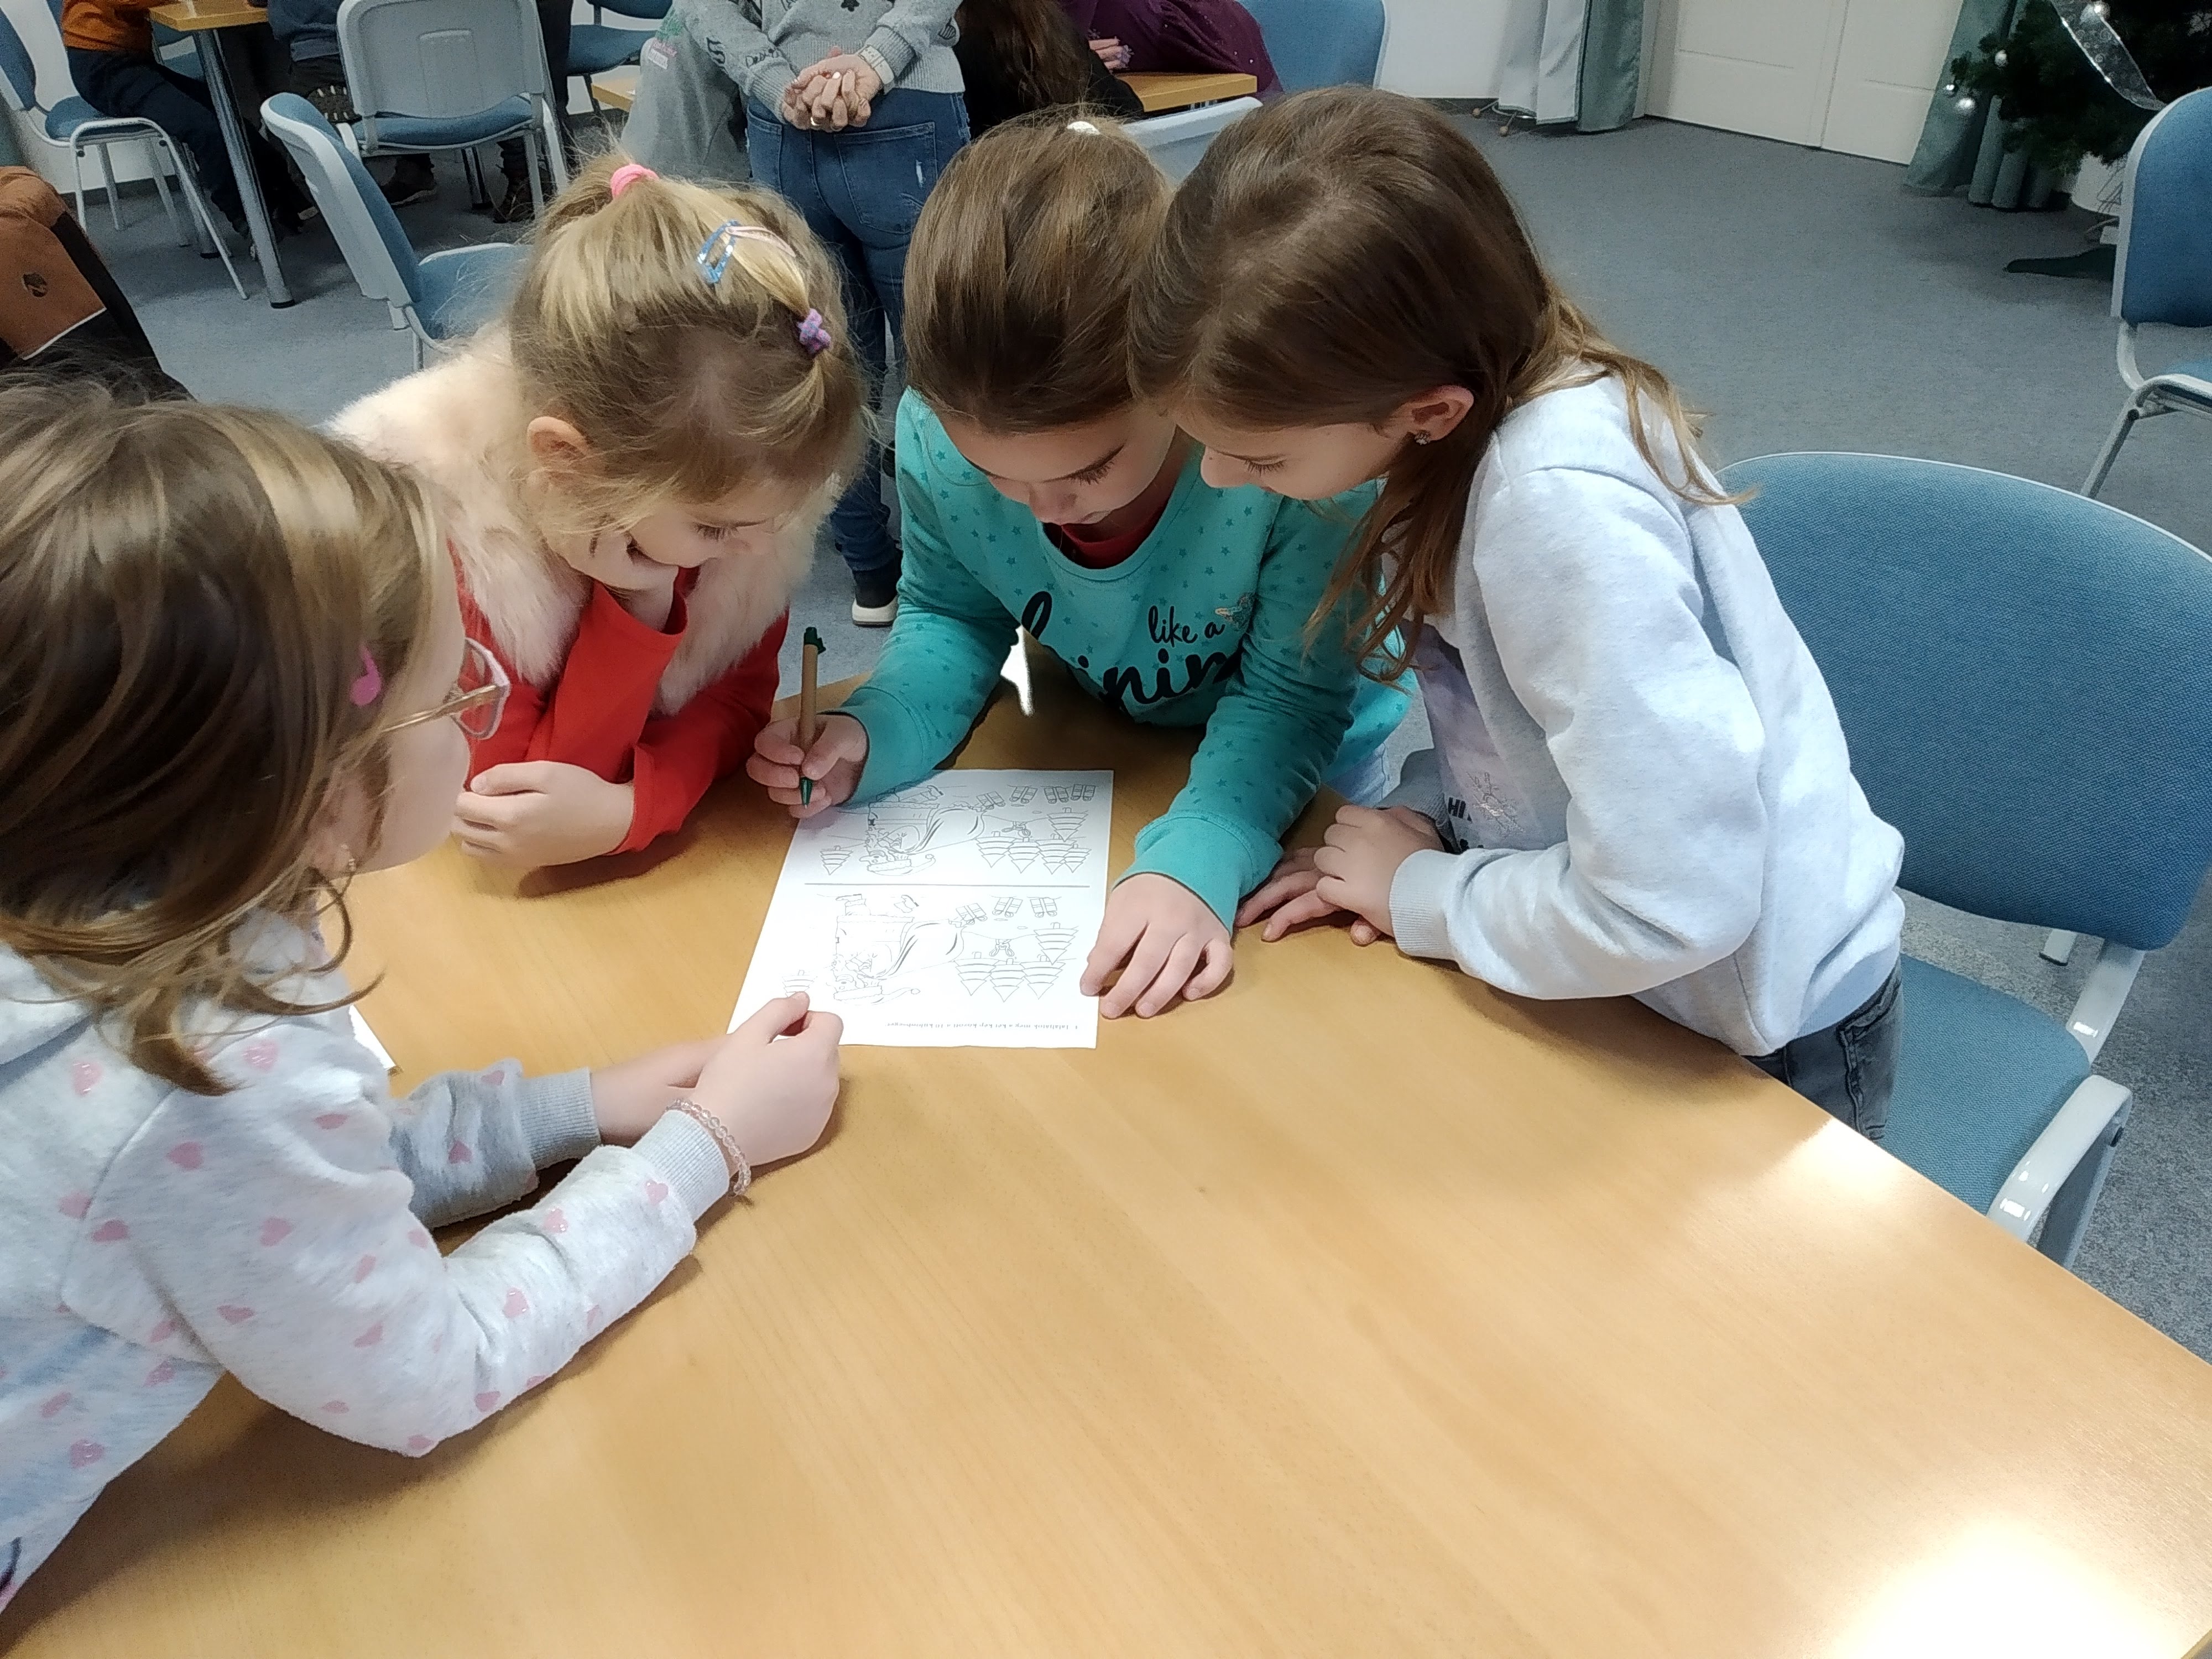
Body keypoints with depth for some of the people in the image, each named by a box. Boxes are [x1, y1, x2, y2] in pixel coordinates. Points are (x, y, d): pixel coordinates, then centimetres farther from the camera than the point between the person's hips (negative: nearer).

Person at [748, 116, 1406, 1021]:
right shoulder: (941, 428, -27)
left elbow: (1289, 697, -27)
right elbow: (952, 616, -9)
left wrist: (1195, 858, -43)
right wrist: (870, 735, -28)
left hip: (1290, 769, -2)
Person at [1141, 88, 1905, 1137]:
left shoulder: (1565, 506, -34)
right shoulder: (1475, 397, -10)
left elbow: (1673, 902, -34)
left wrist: (1418, 896, -19)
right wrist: (1425, 818, -9)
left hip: (1759, 1035, -7)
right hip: (1615, 958, 7)